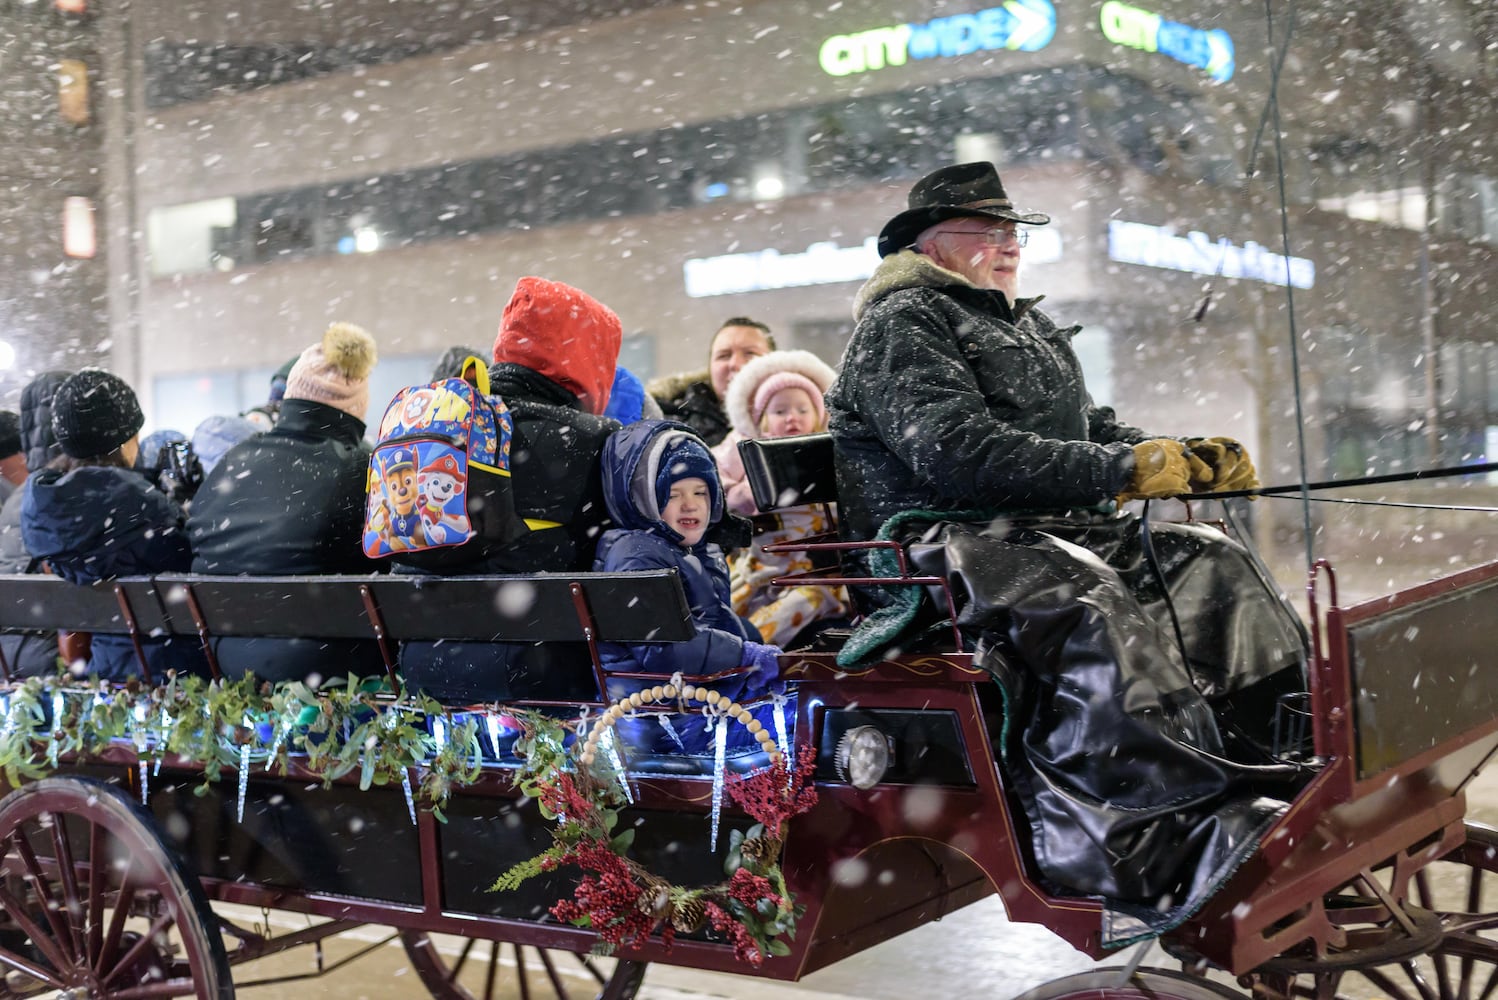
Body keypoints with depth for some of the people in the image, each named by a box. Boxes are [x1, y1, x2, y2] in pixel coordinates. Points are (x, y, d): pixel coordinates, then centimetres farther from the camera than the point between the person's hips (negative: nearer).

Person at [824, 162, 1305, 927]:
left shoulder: (1025, 327, 28)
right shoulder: (901, 325, -3)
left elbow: (1089, 428, 27)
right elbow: (960, 455, -18)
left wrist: (1186, 459, 7)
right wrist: (1120, 471, -20)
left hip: (1059, 534, 9)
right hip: (949, 543, -9)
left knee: (1212, 567, -11)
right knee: (1087, 614, -35)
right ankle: (1197, 844, -43)